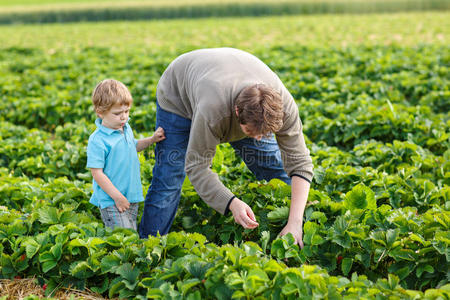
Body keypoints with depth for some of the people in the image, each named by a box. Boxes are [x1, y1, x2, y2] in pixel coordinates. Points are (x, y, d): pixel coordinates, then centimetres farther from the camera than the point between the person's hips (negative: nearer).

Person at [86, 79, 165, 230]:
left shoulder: (126, 129, 5)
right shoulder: (97, 140, -19)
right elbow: (97, 173, -18)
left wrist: (152, 139, 13)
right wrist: (117, 196, -18)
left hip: (132, 197, 8)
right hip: (110, 201, -8)